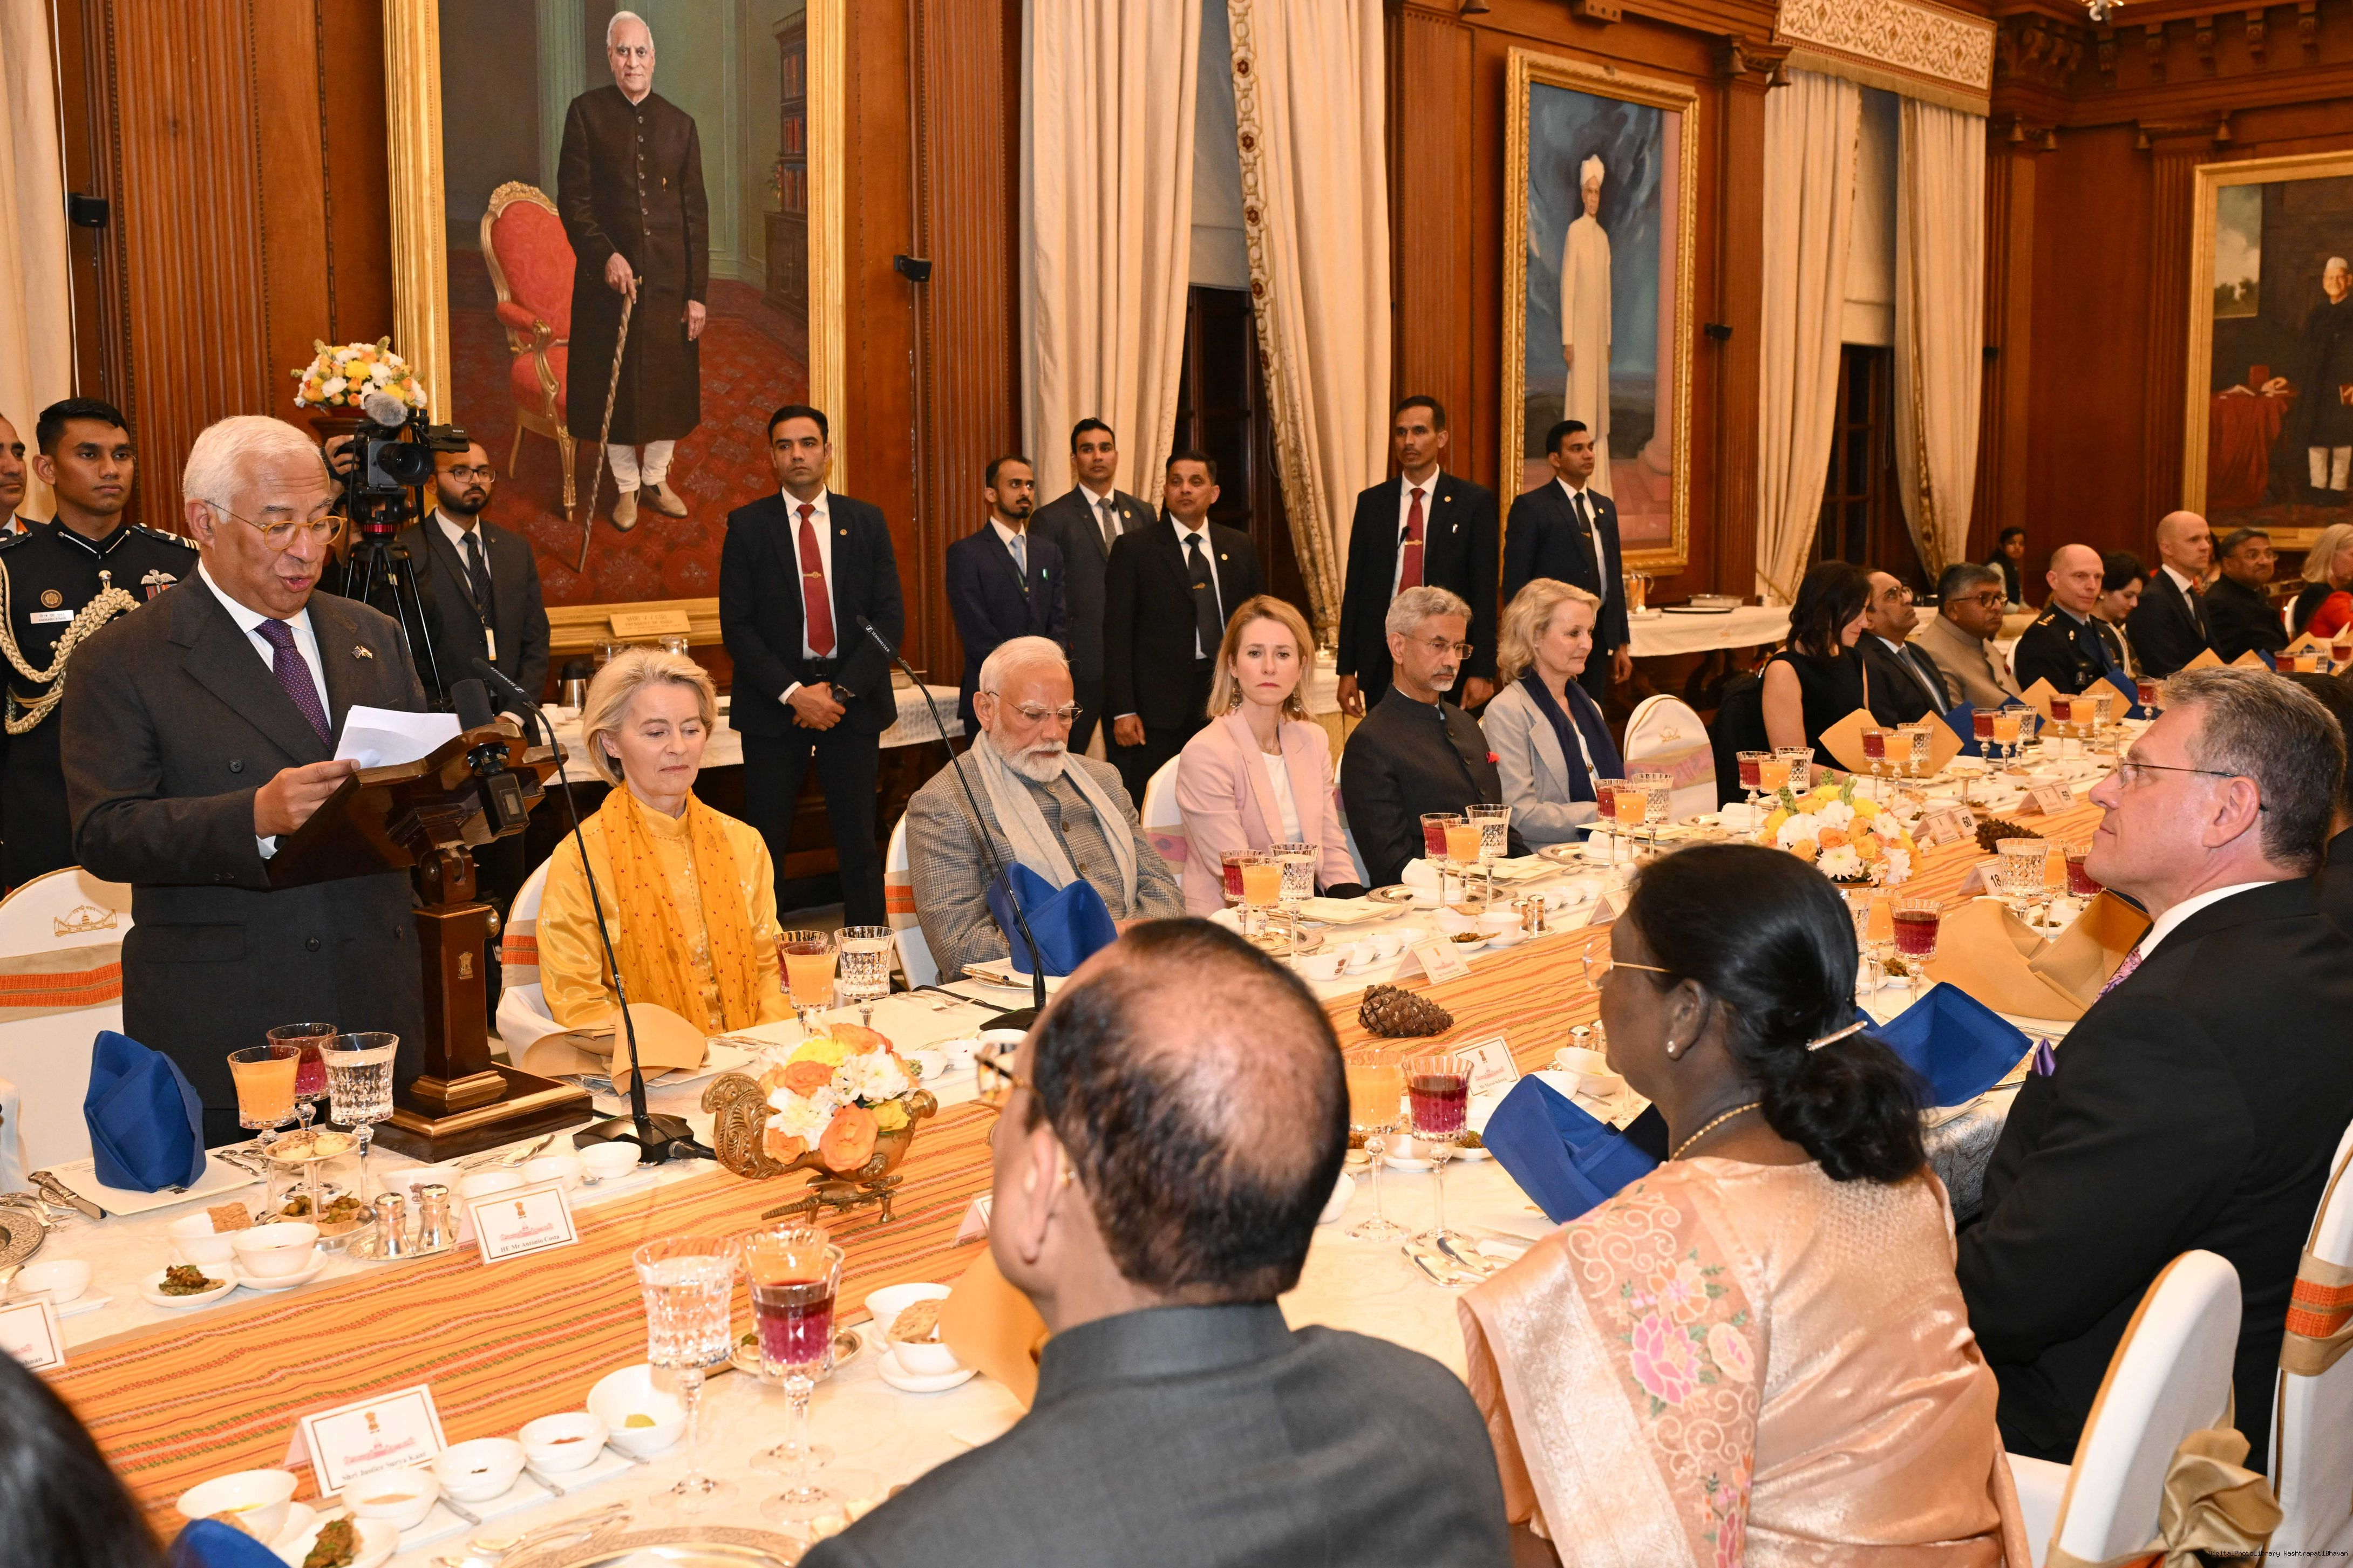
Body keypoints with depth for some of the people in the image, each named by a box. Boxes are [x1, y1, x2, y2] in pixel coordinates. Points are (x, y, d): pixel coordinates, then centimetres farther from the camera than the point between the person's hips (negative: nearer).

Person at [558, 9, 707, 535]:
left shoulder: (679, 123, 5)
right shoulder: (586, 112, -1)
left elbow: (696, 212, 3)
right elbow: (572, 198, -4)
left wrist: (698, 291, -2)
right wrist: (606, 256, -17)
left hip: (669, 278, 2)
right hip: (609, 275, -2)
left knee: (669, 381, 8)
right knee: (612, 385, 5)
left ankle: (656, 478, 26)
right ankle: (626, 486, 20)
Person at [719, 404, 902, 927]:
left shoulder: (867, 521, 7)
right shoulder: (747, 526, 3)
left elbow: (890, 618, 2)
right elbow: (736, 626, -3)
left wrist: (841, 691, -9)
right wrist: (793, 693, -13)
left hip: (853, 702, 1)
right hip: (774, 703, -1)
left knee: (859, 841, 5)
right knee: (765, 844, 1)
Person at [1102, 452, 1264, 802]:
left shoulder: (1240, 547, 12)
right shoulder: (1134, 549, 1)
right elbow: (1117, 634, -2)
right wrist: (1122, 711, -10)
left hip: (1224, 697, 3)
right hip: (1159, 704, -3)